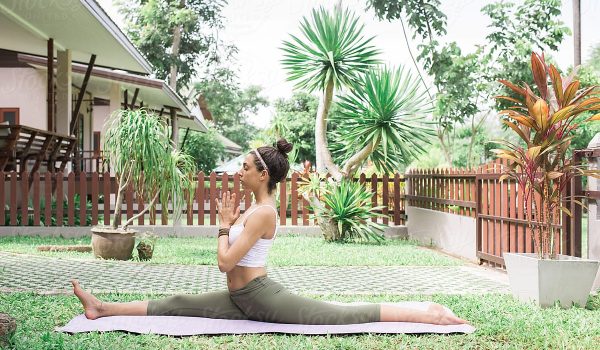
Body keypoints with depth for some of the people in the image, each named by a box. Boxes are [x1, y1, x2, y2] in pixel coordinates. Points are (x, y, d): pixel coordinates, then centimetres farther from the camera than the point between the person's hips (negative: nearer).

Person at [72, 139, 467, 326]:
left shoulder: (263, 213, -18)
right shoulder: (257, 208, 14)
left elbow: (225, 261, -21)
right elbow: (232, 258, 19)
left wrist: (225, 224, -7)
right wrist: (231, 220, 13)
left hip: (261, 298, -10)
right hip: (242, 299, 10)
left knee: (347, 315, -9)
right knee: (175, 304, 8)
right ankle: (104, 308, 14)